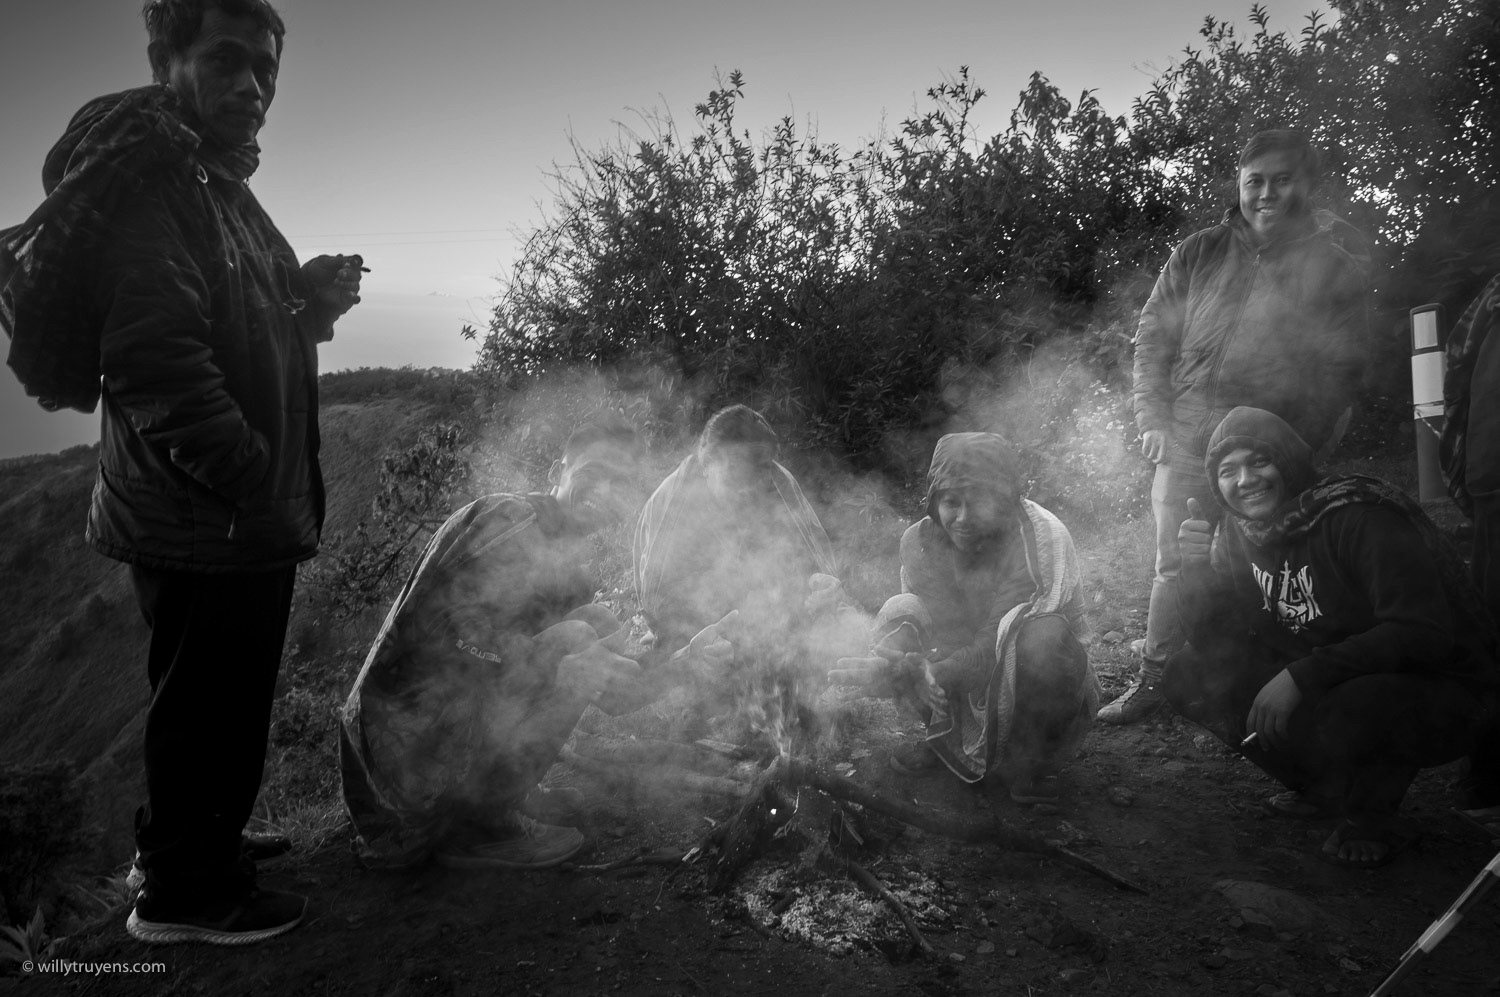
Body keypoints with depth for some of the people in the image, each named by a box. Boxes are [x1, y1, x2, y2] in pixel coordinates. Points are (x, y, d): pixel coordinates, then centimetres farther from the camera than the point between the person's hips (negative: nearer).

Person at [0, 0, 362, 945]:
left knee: (215, 694, 23)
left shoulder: (215, 183, 17)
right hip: (212, 522, -10)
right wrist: (250, 480, -23)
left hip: (231, 517, 10)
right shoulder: (150, 177, -16)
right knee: (212, 698, 3)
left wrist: (306, 298, 3)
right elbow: (154, 362, -27)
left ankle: (194, 841, 42)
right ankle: (188, 891, 22)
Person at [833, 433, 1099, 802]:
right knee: (897, 615, -17)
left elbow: (996, 646, -28)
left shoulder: (1044, 536, -25)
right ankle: (947, 739, 2)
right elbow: (939, 633, -12)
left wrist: (929, 673, -41)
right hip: (968, 688, 4)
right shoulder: (920, 540, -11)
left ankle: (1027, 762, -10)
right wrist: (899, 664, -35)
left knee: (1044, 634, -35)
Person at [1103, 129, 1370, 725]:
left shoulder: (1340, 262, 1)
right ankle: (1152, 681, 14)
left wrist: (1302, 449, -10)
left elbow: (1342, 366, -2)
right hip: (1186, 444, 2)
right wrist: (1153, 419, -3)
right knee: (1174, 567, 5)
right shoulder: (1199, 254, 6)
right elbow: (1152, 337, 7)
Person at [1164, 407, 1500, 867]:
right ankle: (1321, 789, 10)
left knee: (1346, 712, -39)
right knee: (1189, 674, -5)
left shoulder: (1359, 515, -21)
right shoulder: (1242, 535, 0)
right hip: (1323, 686, 7)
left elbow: (1424, 634, -30)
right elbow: (1212, 643, -2)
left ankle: (1370, 816, -4)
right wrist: (1197, 568, -19)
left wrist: (1303, 675, -34)